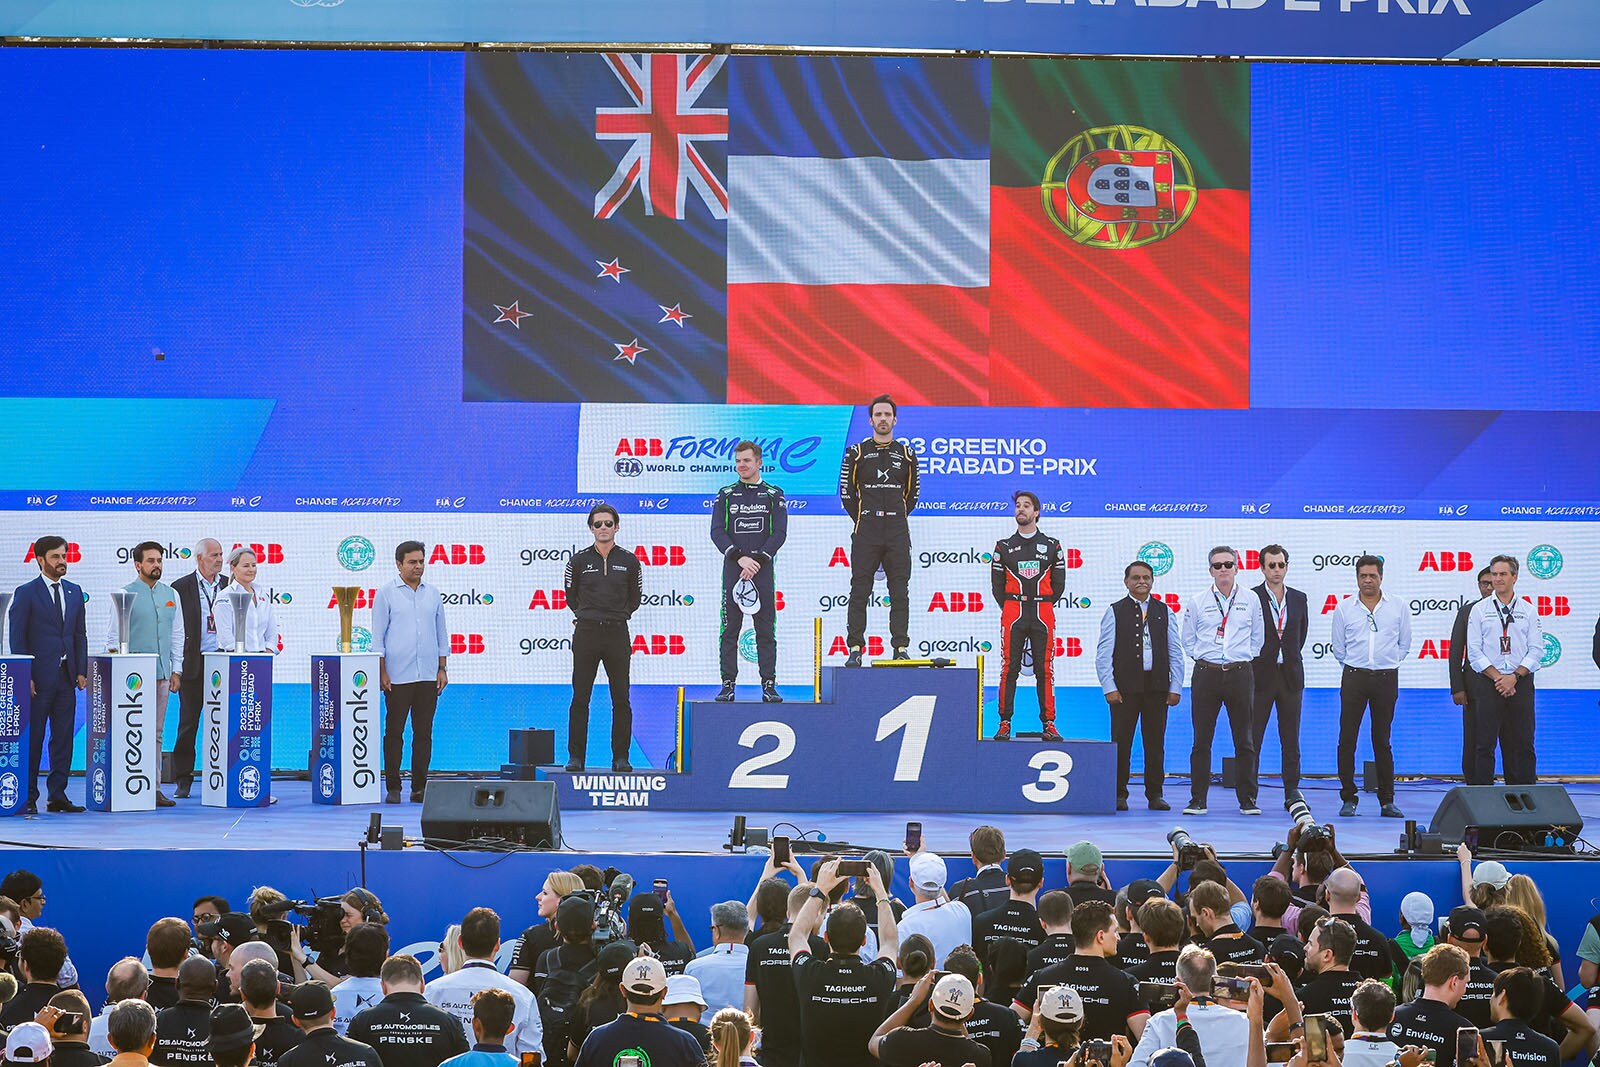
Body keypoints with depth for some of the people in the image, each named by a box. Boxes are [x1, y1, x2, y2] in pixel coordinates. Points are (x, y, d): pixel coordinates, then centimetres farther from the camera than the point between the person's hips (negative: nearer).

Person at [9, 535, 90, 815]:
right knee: (32, 739, -1)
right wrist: (26, 676, -11)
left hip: (67, 676, 5)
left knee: (64, 737, 5)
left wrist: (82, 671, 5)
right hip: (39, 677, -5)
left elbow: (80, 634, 15)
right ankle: (28, 797, 4)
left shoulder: (74, 592, 13)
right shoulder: (26, 593, -2)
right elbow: (17, 638, -4)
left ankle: (58, 796, 10)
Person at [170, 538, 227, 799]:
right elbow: (174, 628, 0)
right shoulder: (181, 588, 0)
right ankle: (183, 780, 10)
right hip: (193, 664, -2)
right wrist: (176, 665, -6)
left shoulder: (229, 587, 9)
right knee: (188, 722, 3)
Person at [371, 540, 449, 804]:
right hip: (397, 676, -4)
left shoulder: (432, 595, 12)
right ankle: (392, 788, 4)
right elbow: (378, 636, -1)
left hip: (428, 676, 4)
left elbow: (441, 634, 17)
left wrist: (442, 669, 10)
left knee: (424, 733, 4)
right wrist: (382, 672, -8)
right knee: (394, 733, -1)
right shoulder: (386, 594, 0)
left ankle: (419, 787, 9)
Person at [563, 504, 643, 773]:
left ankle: (621, 757, 6)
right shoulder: (579, 561, 3)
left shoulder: (629, 561, 4)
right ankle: (576, 757, 4)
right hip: (586, 634, 0)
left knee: (621, 700, 0)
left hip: (617, 634, 0)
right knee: (580, 699, -1)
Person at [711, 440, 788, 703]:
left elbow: (780, 533, 0)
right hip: (733, 569, 1)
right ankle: (728, 684, 2)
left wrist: (758, 560, -11)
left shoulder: (774, 495, 8)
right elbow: (717, 531, 2)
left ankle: (769, 685, 1)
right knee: (730, 630, -1)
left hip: (762, 570, -1)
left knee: (766, 630, -1)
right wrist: (740, 557, -12)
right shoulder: (726, 494, 11)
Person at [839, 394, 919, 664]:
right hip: (866, 533, -1)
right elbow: (846, 492, 8)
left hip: (898, 534, 2)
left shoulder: (906, 454, 9)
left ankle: (900, 649, 5)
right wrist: (863, 519, 7)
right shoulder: (856, 453, 4)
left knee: (900, 593, 1)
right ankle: (855, 649, 0)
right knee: (859, 592, -3)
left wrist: (897, 518, 12)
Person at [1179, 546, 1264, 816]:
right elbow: (1188, 640, 14)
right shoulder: (1198, 603, 6)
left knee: (1245, 740, 2)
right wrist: (1204, 658, 4)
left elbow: (1257, 639, 14)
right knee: (1202, 740, 0)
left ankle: (1247, 799, 9)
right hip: (1206, 673, 0)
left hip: (1240, 673, 0)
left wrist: (1242, 658, 5)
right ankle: (1198, 799, 5)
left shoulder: (1251, 601, 6)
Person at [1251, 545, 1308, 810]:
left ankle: (1292, 792, 9)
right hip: (1261, 675, -3)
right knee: (1252, 736, -2)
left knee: (1291, 738, 5)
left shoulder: (1298, 599, 10)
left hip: (1291, 675, 3)